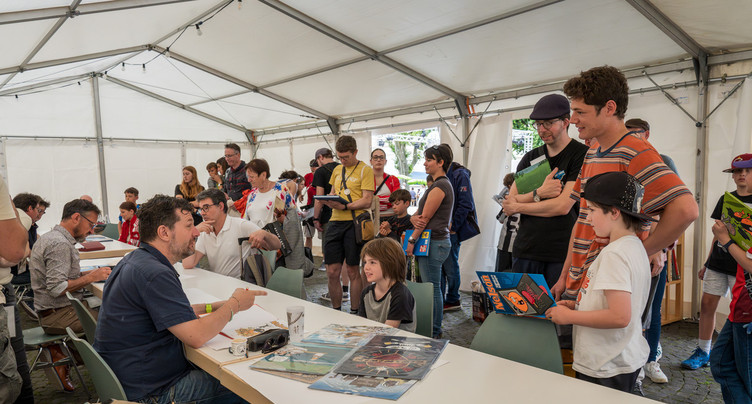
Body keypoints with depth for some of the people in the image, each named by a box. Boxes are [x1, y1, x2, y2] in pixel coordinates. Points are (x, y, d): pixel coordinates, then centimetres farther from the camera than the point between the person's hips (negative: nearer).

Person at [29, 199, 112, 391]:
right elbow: (56, 288, -25)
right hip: (58, 315, -11)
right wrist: (91, 278, -15)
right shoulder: (60, 244, -19)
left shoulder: (51, 237, 14)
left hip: (52, 311, 11)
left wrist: (88, 273, 9)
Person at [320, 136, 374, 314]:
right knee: (332, 272, 5)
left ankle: (354, 313, 18)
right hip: (335, 222, 5)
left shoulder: (365, 170, -3)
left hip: (354, 223, -5)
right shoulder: (337, 170, 17)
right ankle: (336, 312, 21)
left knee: (353, 271, 4)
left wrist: (345, 206, -21)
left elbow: (367, 201, -10)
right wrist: (329, 199, 2)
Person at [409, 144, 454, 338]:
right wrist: (415, 219, -9)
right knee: (432, 287, 14)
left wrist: (412, 240, -8)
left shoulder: (440, 186, -14)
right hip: (435, 241, 10)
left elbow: (426, 217, -15)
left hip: (434, 242, -10)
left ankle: (434, 332, 6)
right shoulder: (442, 184, 18)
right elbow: (416, 215, 13)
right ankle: (433, 327, 24)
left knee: (432, 288, -3)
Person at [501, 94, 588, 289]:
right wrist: (538, 194, -13)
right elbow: (509, 203, 5)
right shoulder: (530, 158, 13)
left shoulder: (582, 154, -4)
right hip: (525, 250, 5)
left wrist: (518, 206, -3)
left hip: (562, 253, -4)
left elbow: (563, 206, -14)